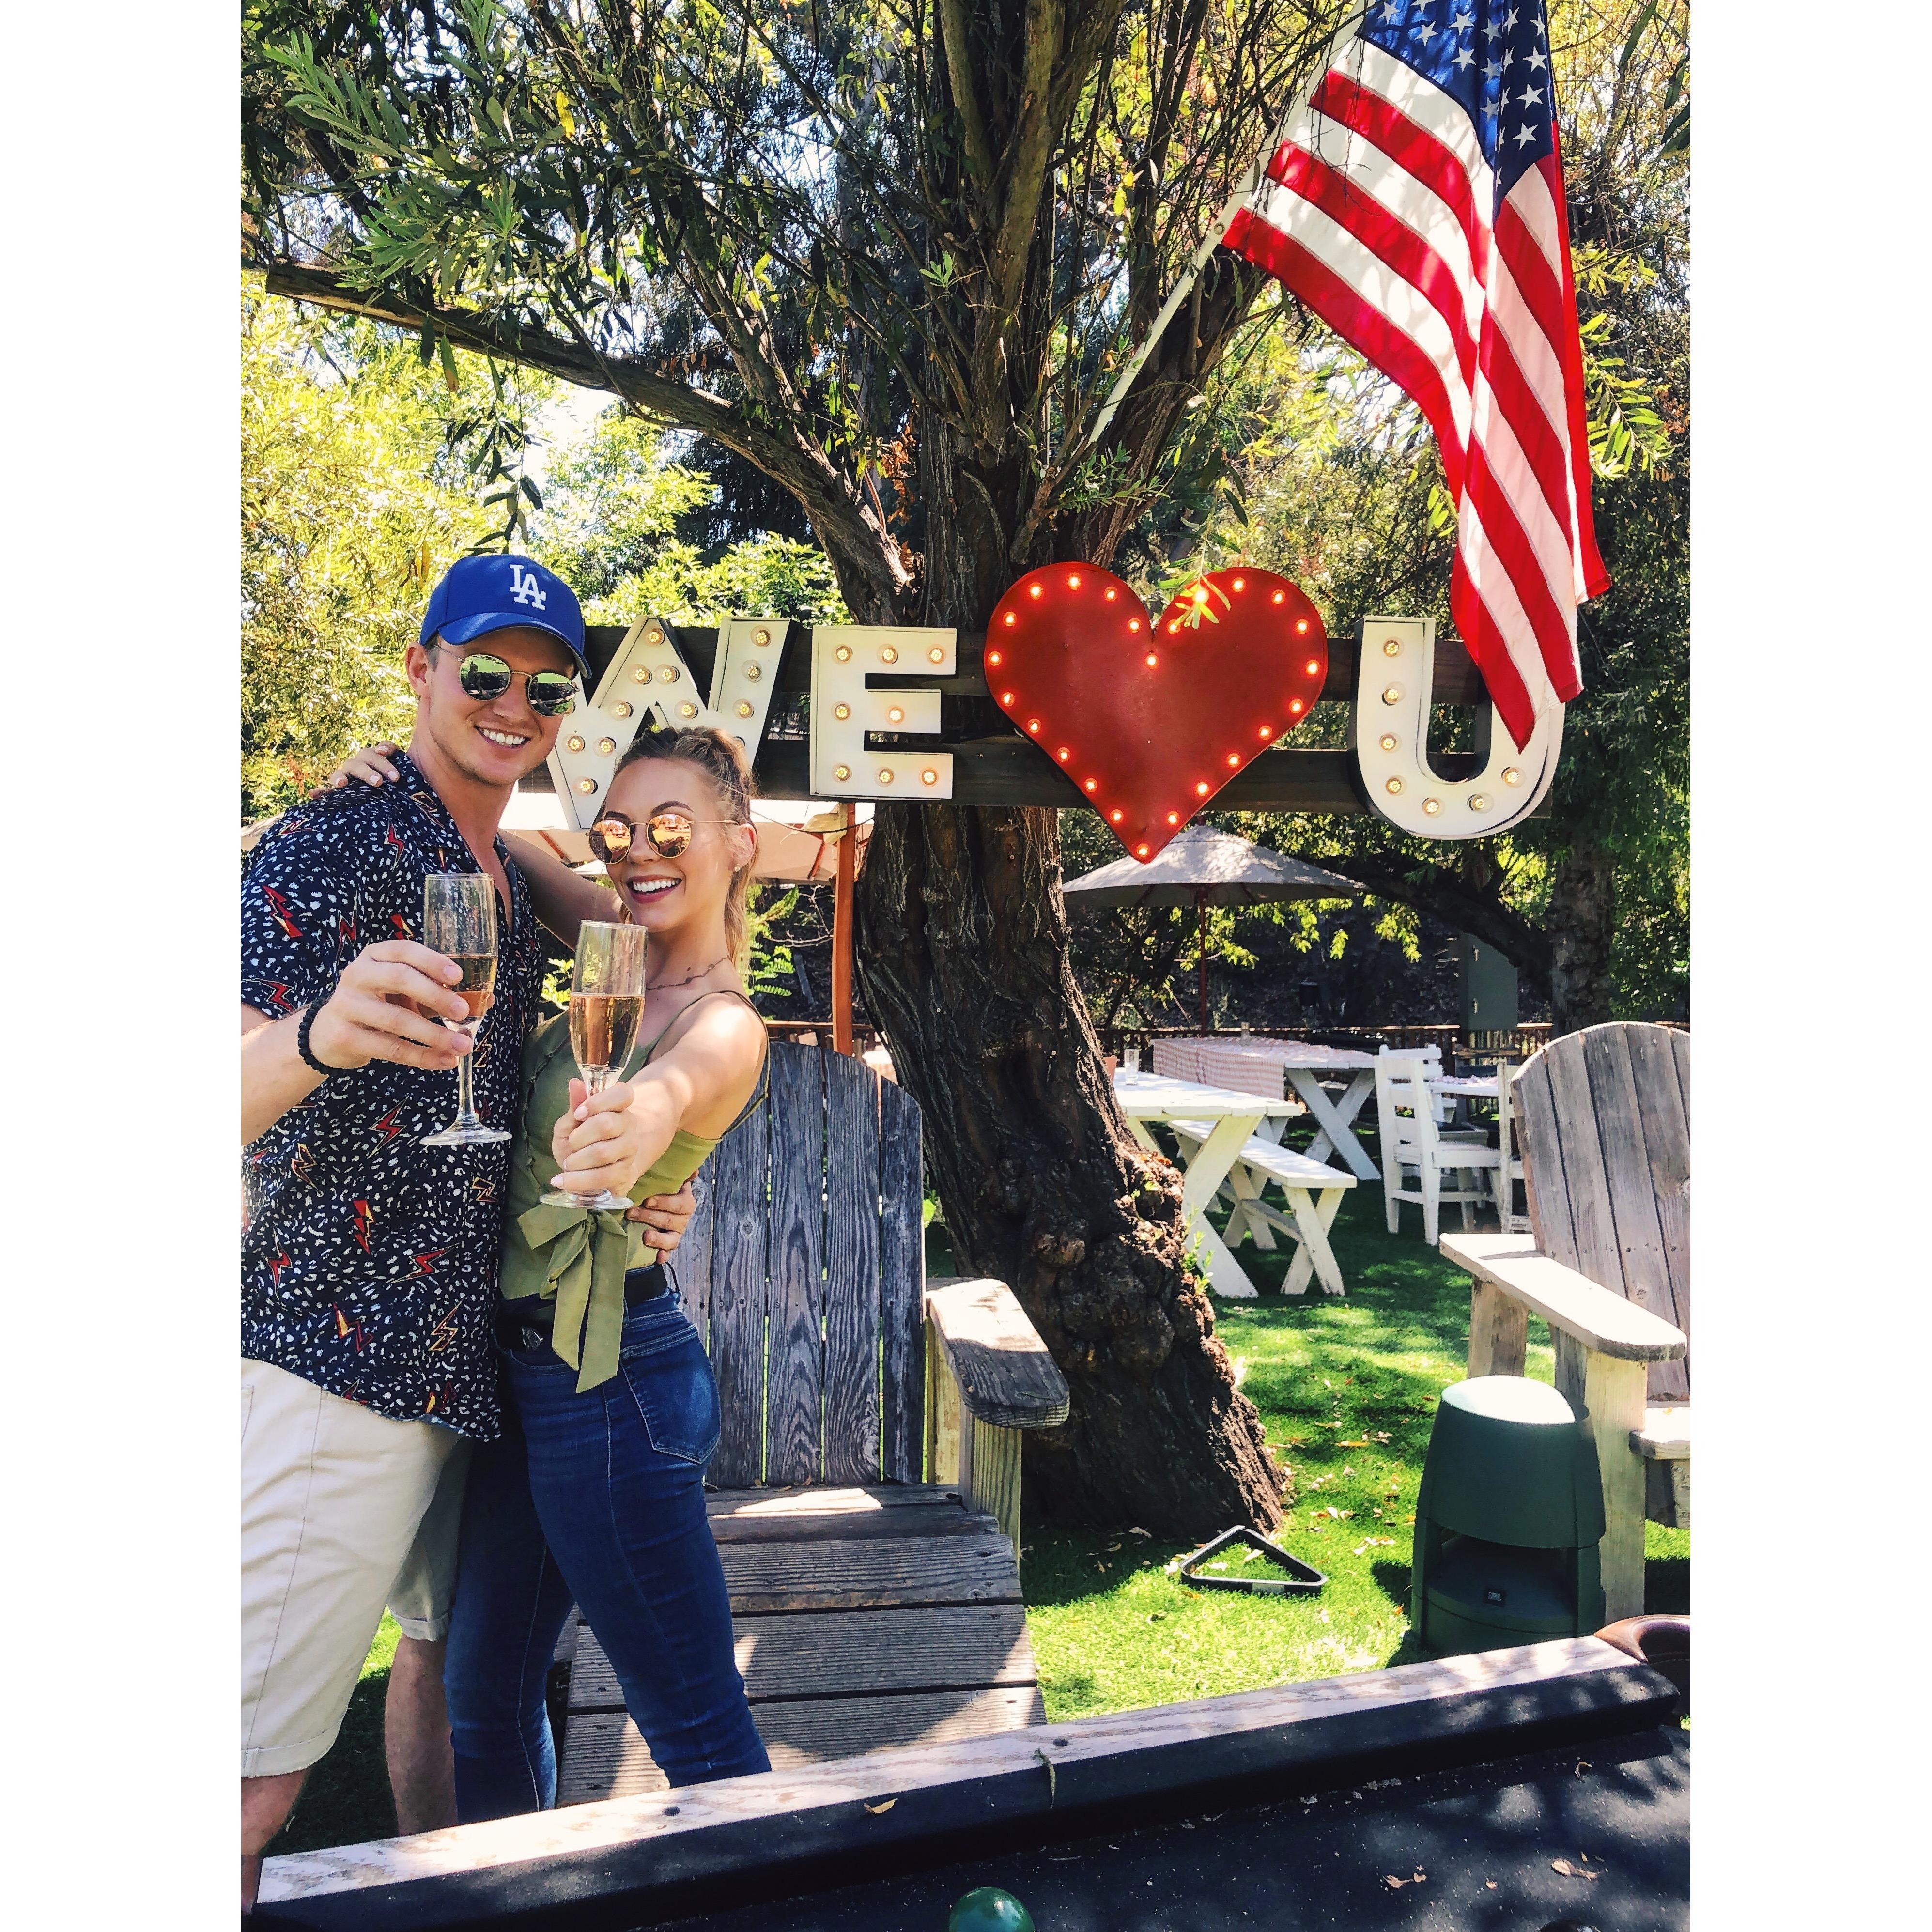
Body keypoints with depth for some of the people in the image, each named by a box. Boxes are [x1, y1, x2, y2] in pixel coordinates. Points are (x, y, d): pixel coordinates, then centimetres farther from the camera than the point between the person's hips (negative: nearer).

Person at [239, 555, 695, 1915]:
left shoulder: (515, 882, 13)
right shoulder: (331, 843, -12)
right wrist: (317, 1034, -42)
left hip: (468, 1355, 8)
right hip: (334, 1356, -8)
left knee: (448, 1648, 23)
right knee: (262, 1772, -2)